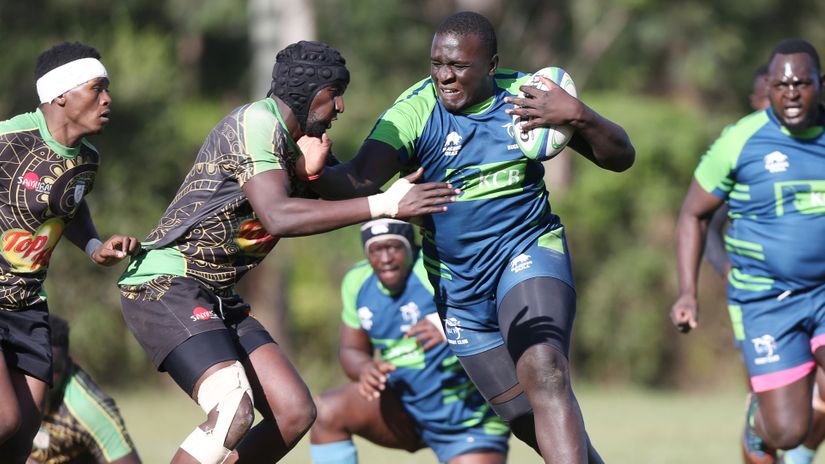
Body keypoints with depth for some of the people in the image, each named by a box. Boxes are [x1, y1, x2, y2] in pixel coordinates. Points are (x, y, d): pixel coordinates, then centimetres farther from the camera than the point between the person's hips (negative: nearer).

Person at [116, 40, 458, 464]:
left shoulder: (290, 142, 14)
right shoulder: (255, 122, -17)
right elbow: (277, 216, -30)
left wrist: (308, 172, -10)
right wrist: (382, 206, -31)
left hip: (216, 294, 10)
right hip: (162, 283, -10)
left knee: (294, 413, 2)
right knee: (233, 410, -28)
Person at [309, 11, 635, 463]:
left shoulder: (528, 94, -6)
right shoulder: (415, 110, -11)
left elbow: (620, 158, -2)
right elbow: (361, 178, -26)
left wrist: (579, 116, -21)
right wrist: (314, 175, -48)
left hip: (528, 254, -2)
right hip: (460, 286, 2)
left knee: (544, 372, -30)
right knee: (532, 422, 5)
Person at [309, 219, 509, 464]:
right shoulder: (358, 282, 0)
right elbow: (351, 349, 8)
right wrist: (365, 368, -16)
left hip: (470, 419, -5)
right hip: (405, 410, 5)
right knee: (327, 412, -17)